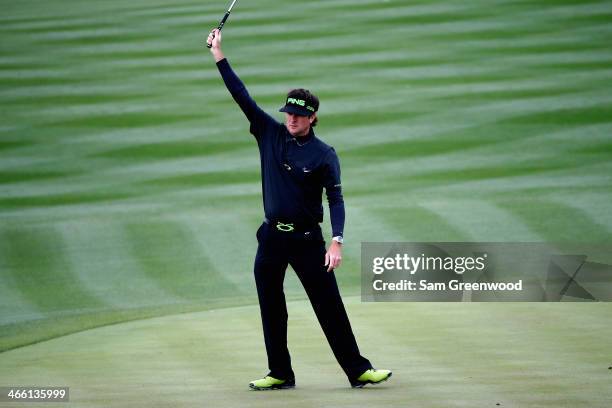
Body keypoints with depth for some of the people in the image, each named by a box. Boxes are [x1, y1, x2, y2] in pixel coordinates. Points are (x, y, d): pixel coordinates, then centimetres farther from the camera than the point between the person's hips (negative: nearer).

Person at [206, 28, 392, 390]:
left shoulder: (324, 154, -6)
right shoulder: (270, 134, 4)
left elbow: (336, 199, -9)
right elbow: (242, 96, 2)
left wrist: (337, 242, -21)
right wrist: (219, 56, -2)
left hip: (307, 238, -4)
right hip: (272, 238, 4)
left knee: (330, 306, -4)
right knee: (271, 309, 6)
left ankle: (358, 370, 0)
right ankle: (280, 374, 15)